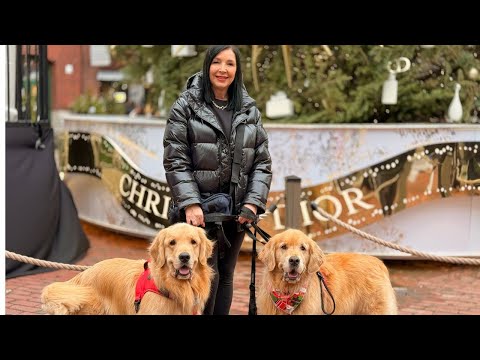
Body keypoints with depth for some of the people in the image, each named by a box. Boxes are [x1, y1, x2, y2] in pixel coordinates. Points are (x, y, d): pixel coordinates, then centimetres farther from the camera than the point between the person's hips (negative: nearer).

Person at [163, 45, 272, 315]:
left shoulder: (250, 110, 9)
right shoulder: (186, 106, -1)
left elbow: (262, 161, 7)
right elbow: (175, 160, -6)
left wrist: (253, 202, -6)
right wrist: (190, 203, -15)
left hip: (237, 209, 4)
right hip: (200, 209, -4)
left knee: (226, 275, 10)